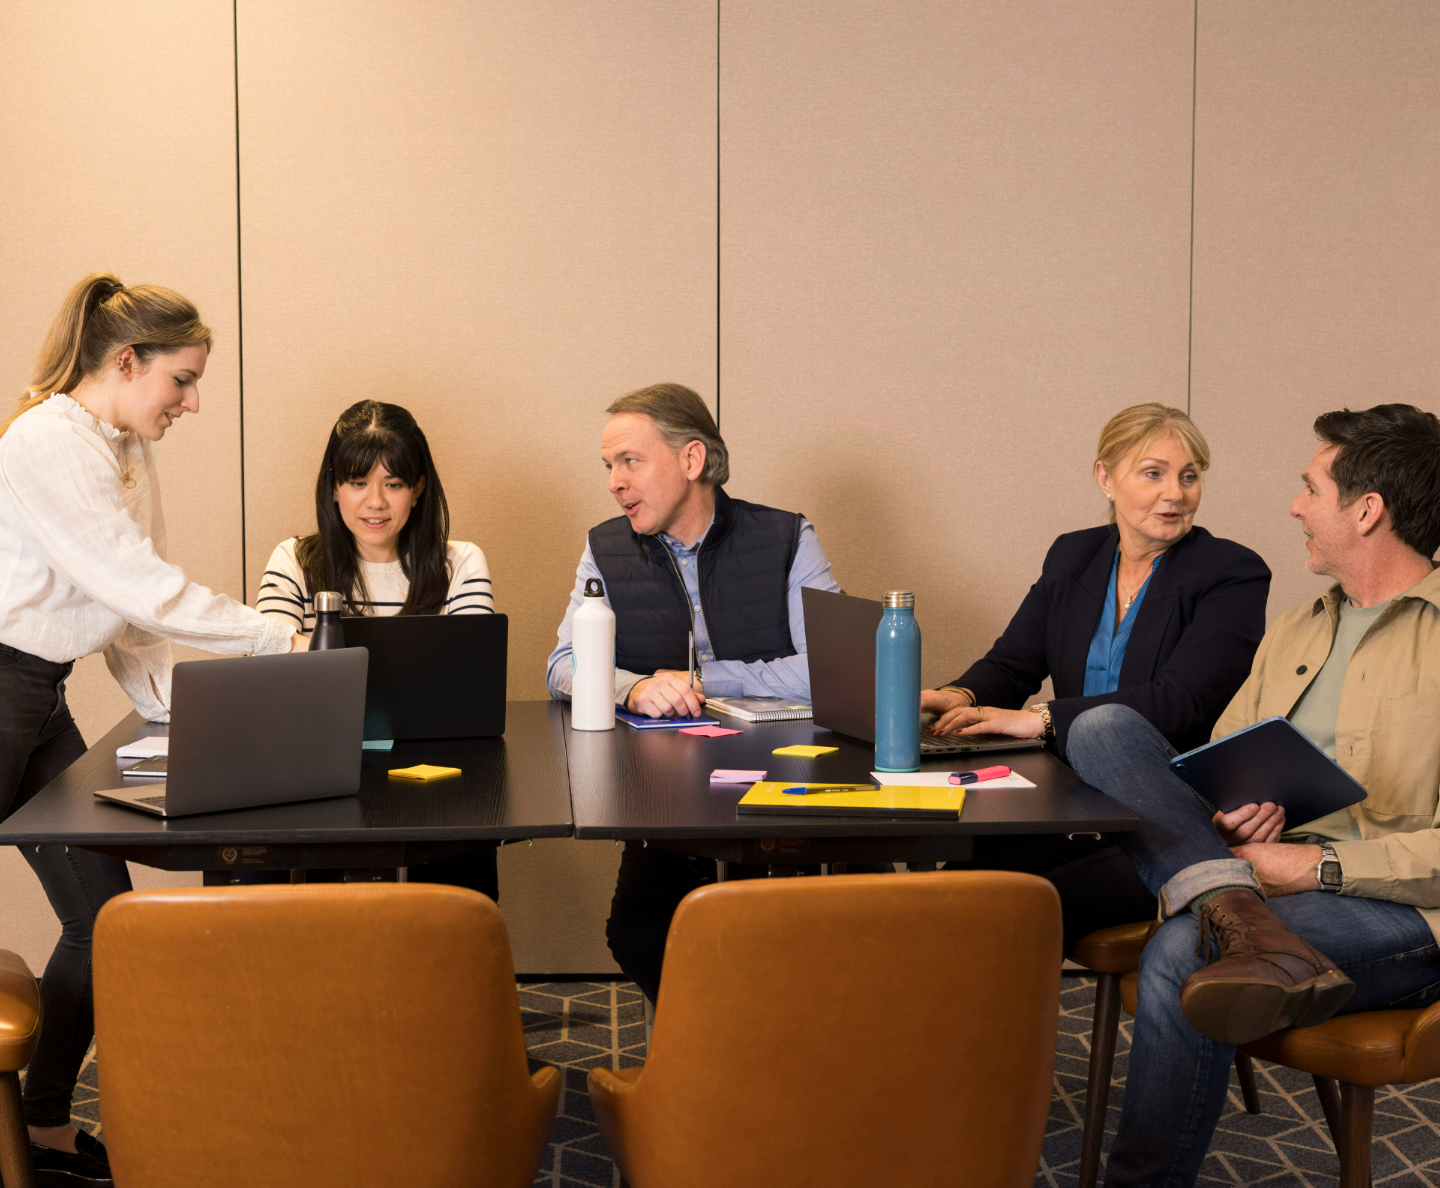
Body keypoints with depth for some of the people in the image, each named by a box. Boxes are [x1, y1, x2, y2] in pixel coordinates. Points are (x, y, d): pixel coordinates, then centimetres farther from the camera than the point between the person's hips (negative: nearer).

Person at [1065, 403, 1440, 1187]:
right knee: (1101, 727, -13)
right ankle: (1241, 916, -34)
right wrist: (1233, 809, -2)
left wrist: (1321, 865, -17)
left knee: (1184, 953, -34)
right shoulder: (1294, 630, 22)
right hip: (1258, 869, 7)